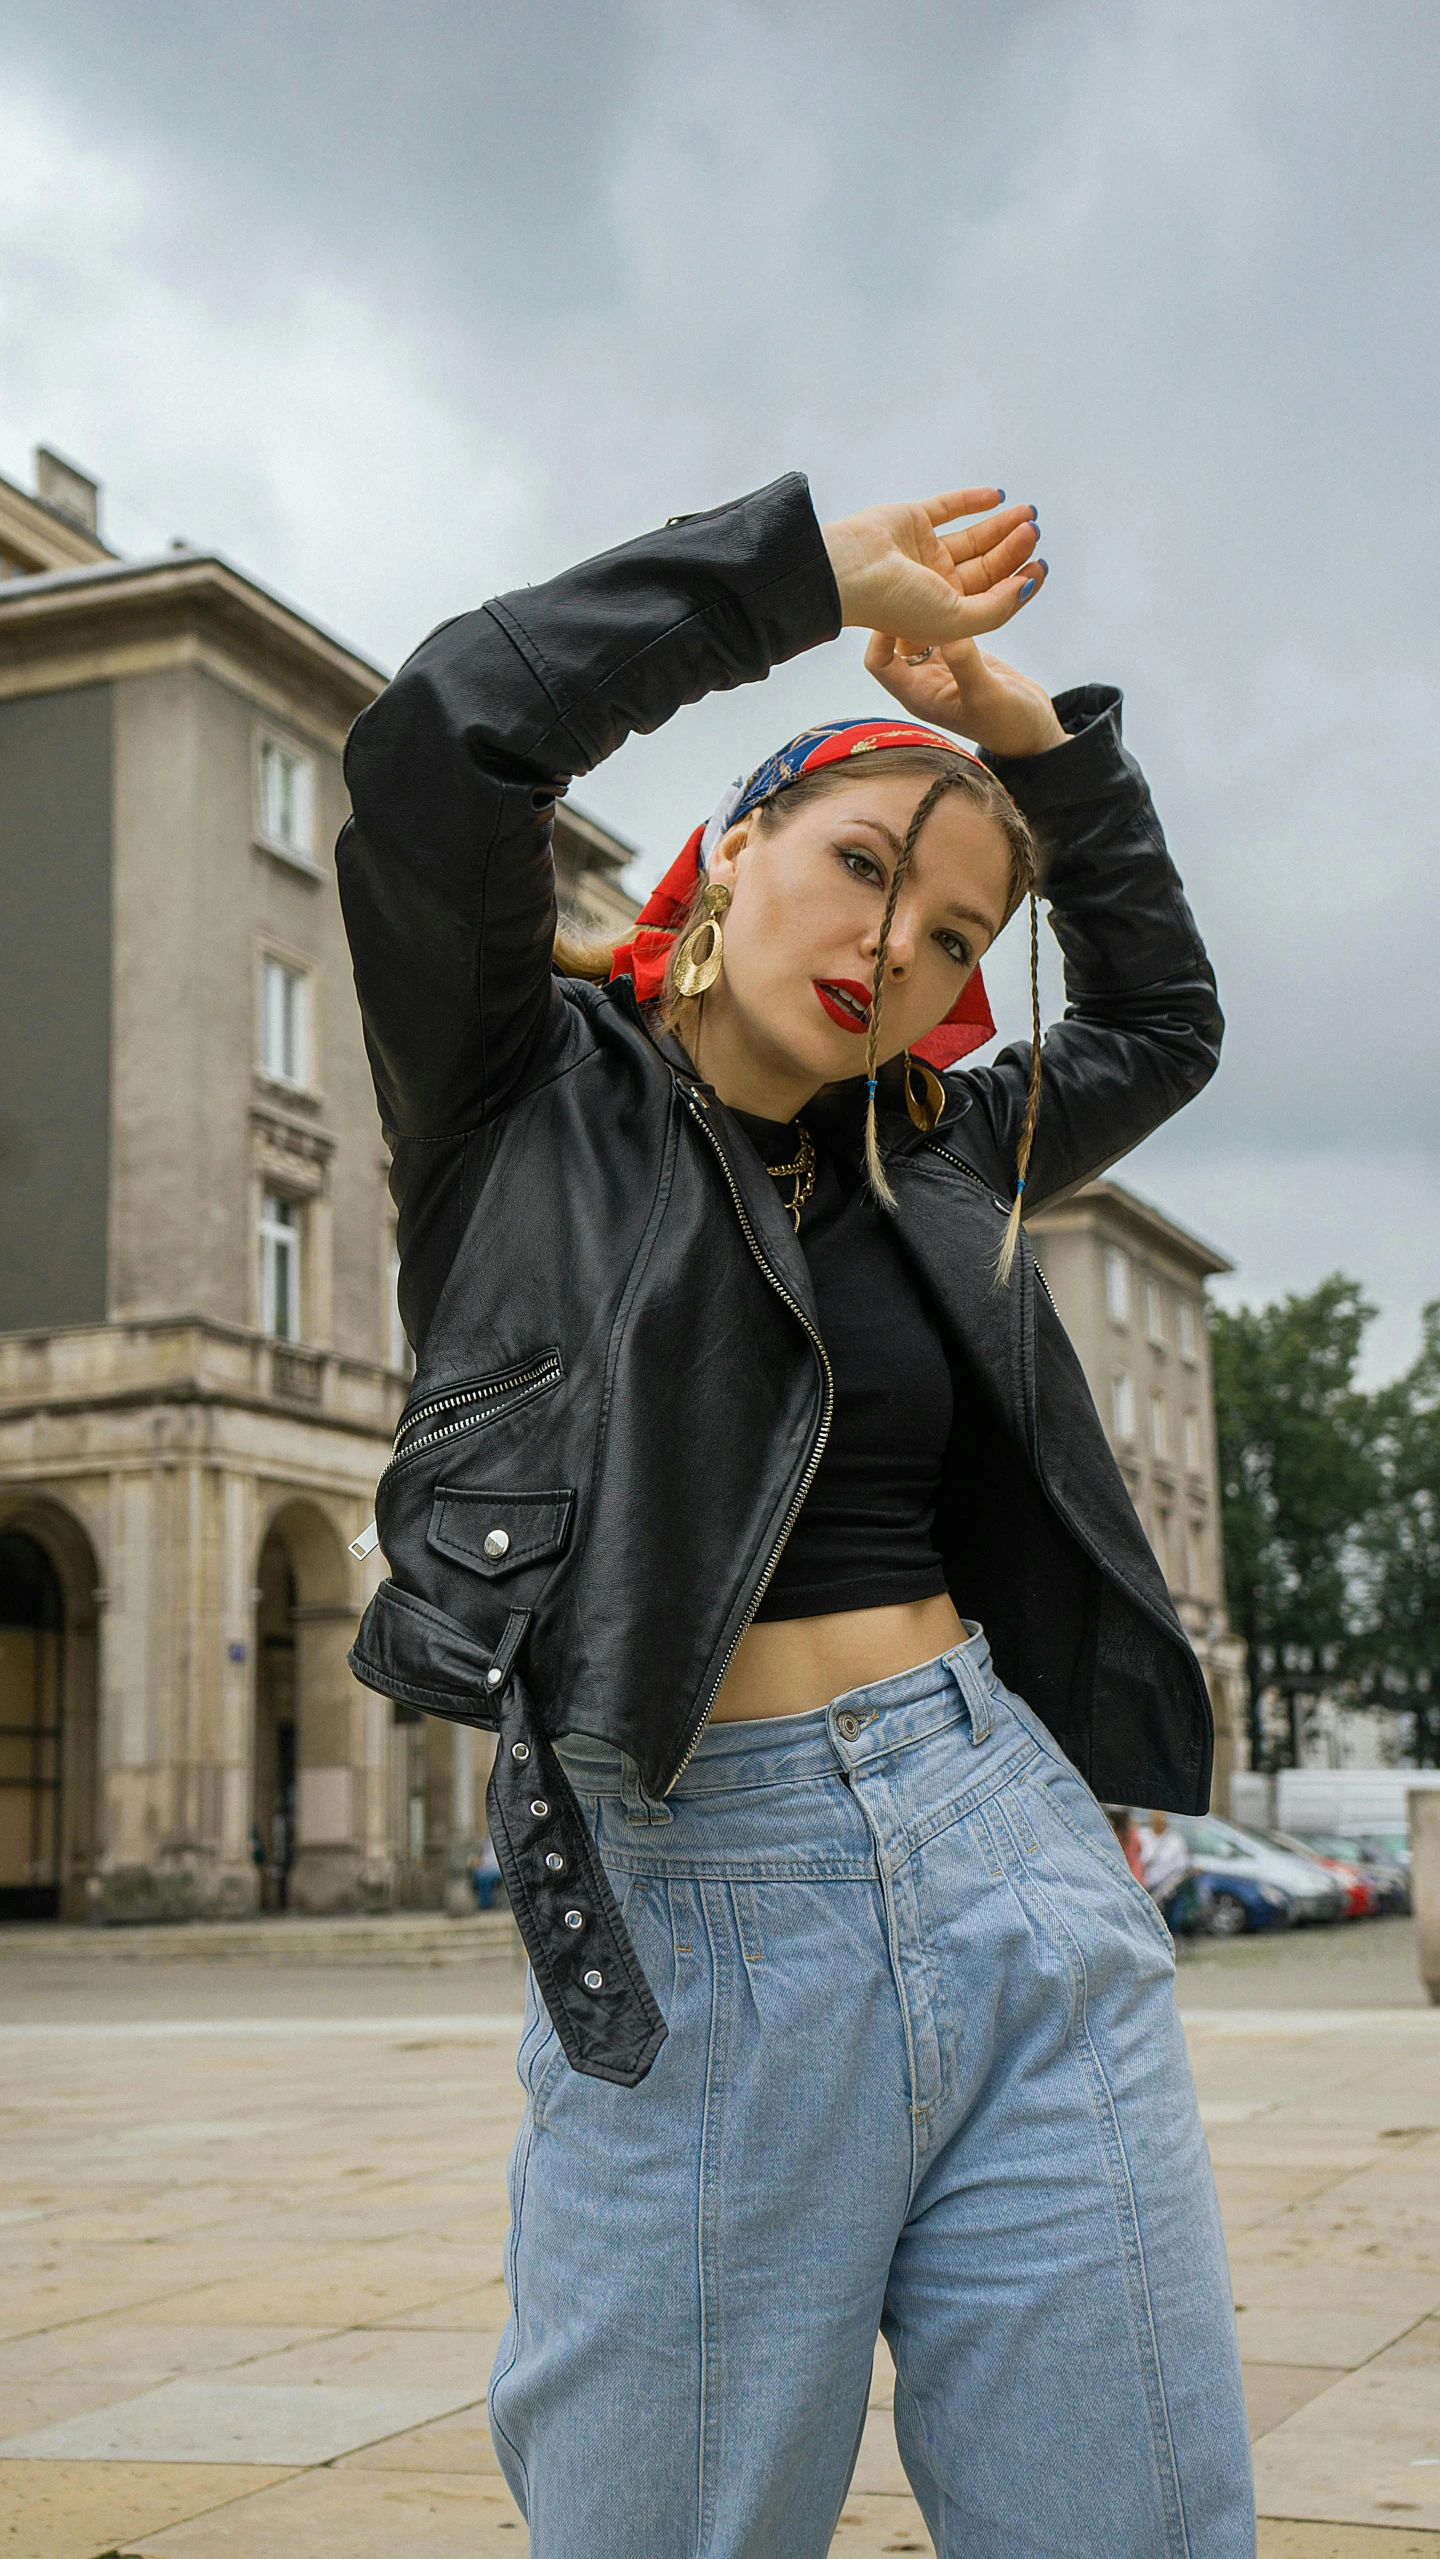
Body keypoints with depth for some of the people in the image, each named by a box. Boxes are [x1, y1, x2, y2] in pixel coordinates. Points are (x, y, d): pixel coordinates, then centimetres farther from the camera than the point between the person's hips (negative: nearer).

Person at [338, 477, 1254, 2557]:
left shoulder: (929, 1159, 17)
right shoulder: (525, 1094, 5)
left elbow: (1161, 1020, 33)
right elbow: (442, 736, -9)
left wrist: (1033, 727, 23)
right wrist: (820, 568, 0)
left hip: (1019, 1866, 5)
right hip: (690, 1925, -4)